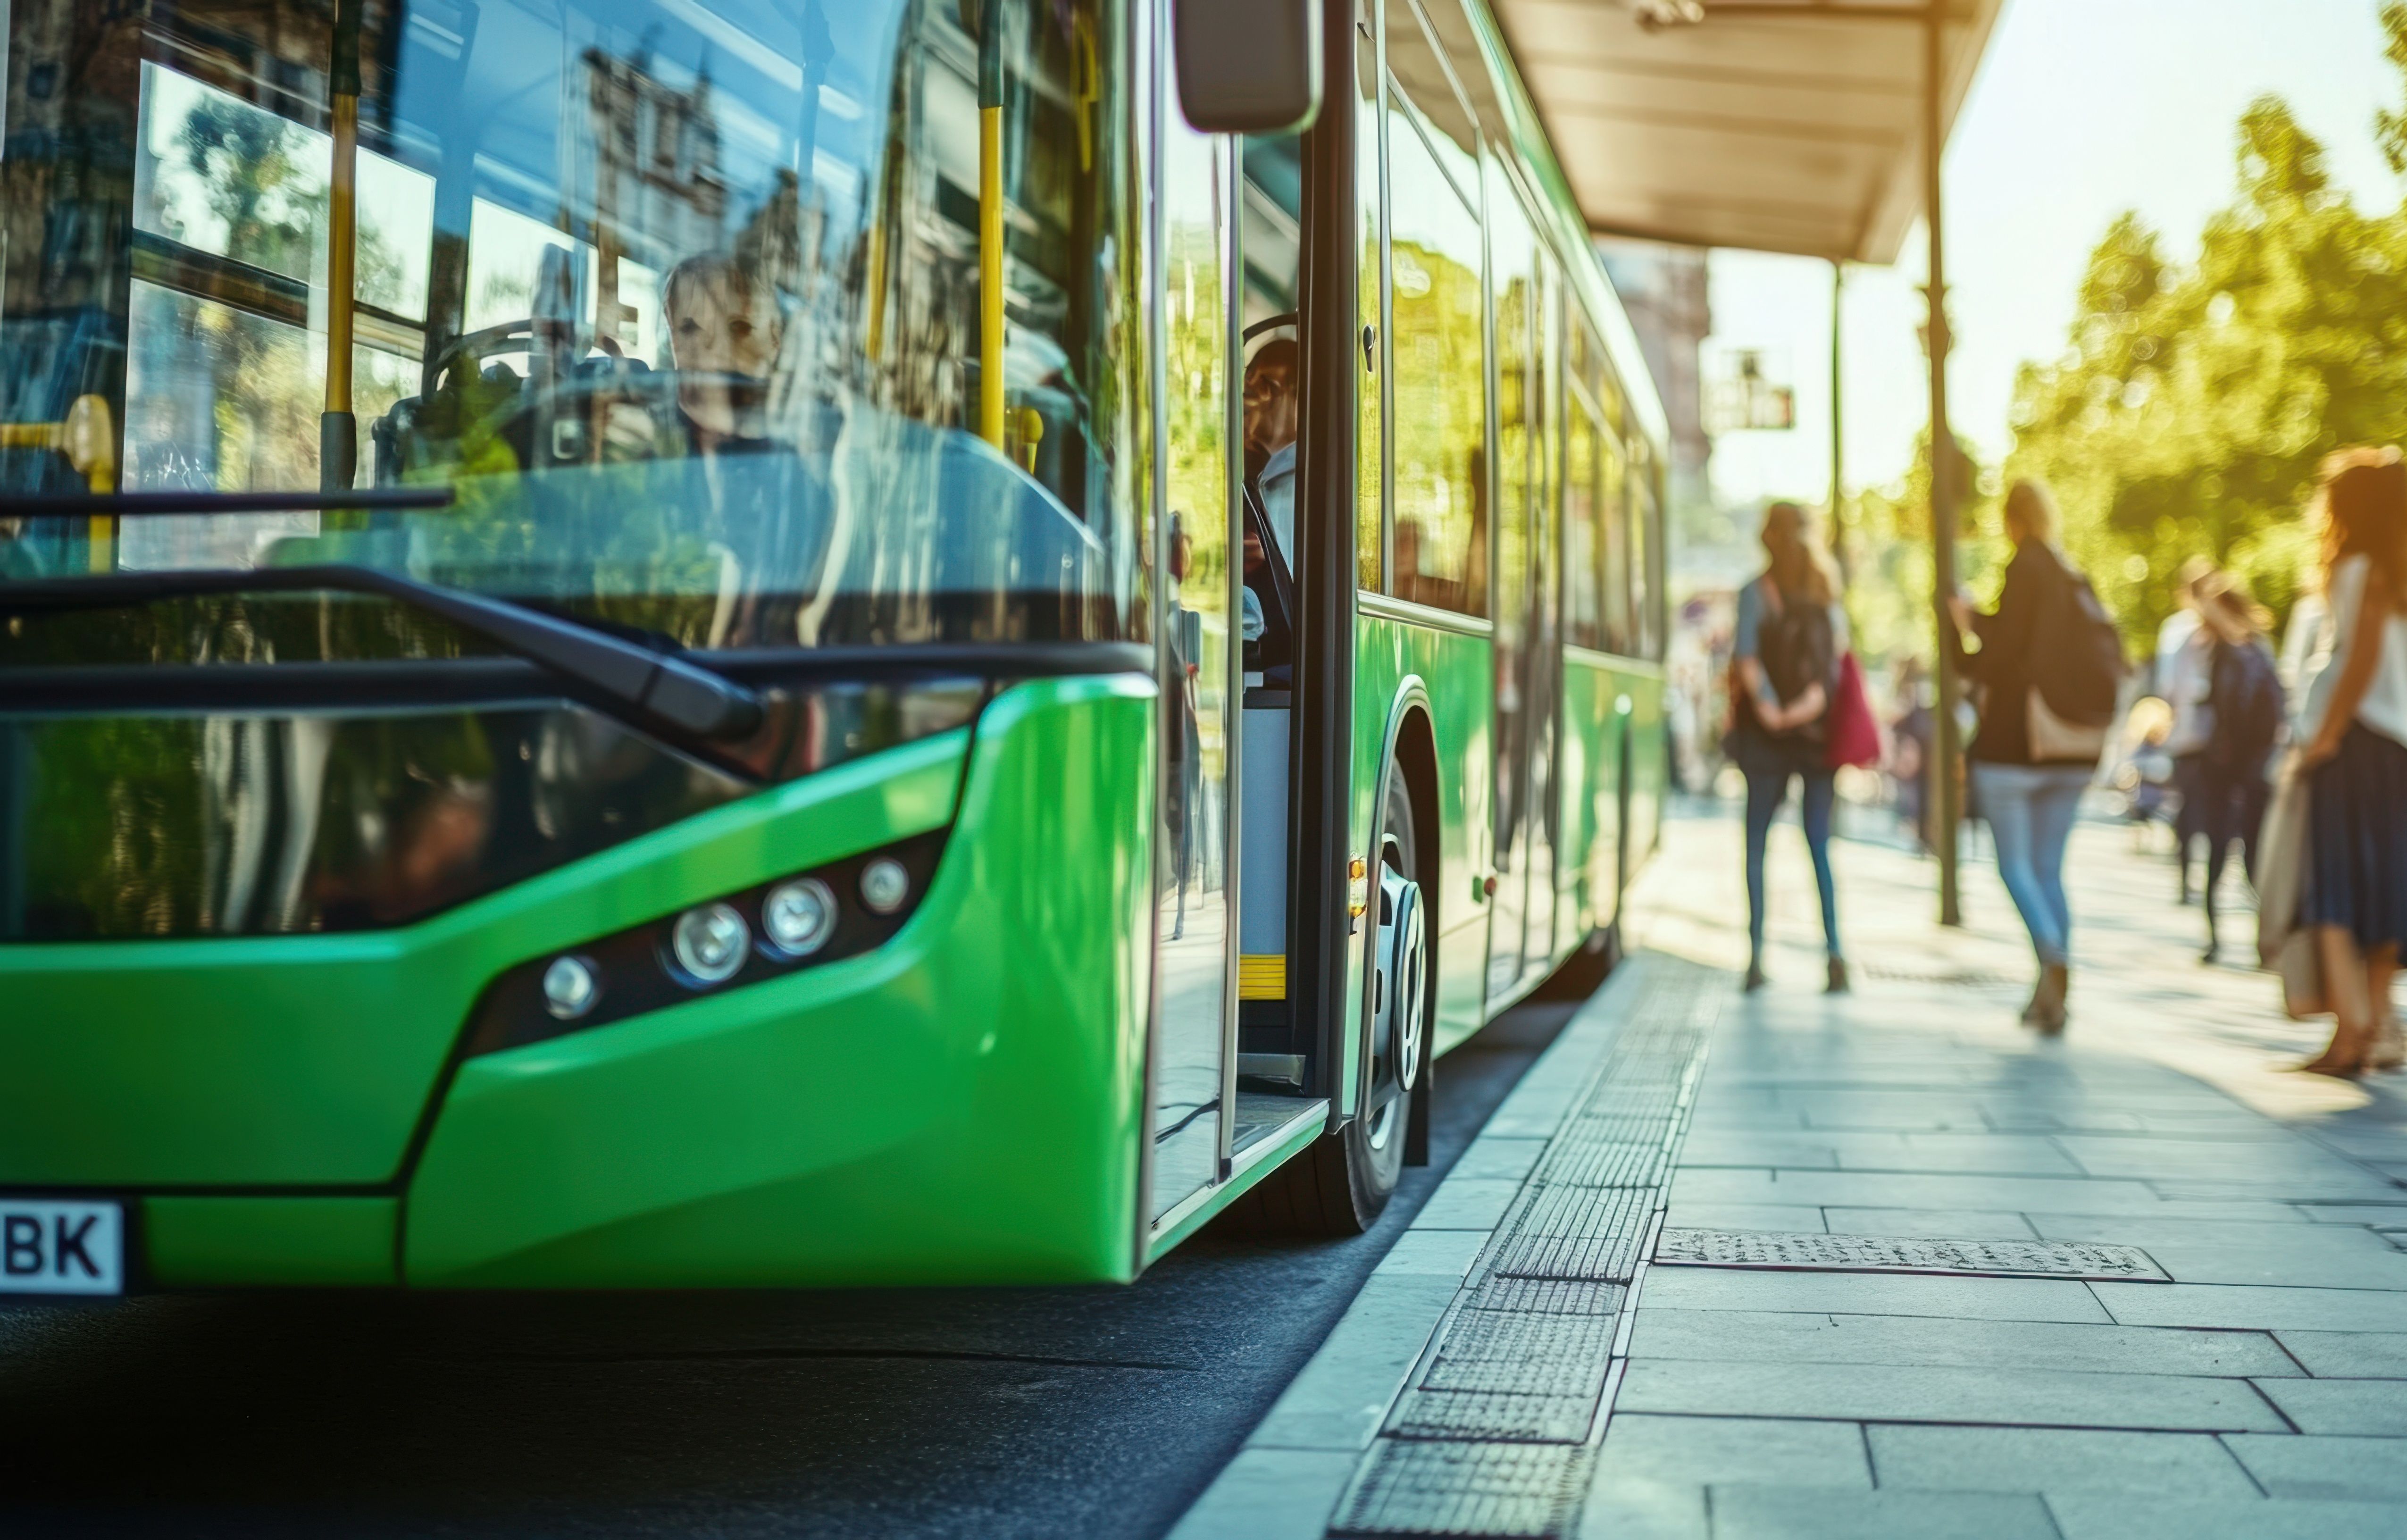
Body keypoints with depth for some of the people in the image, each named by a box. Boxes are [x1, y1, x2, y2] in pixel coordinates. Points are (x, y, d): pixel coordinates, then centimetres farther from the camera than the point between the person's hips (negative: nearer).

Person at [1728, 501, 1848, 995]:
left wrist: (1768, 707, -14)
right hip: (1819, 733, 3)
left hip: (1767, 735, -3)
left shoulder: (1757, 592, -5)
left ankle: (1756, 955, -2)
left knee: (1757, 843, 5)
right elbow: (1838, 659, -3)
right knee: (1820, 845, 7)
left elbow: (1746, 657, -17)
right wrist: (1814, 701, -11)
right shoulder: (1828, 593, 7)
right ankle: (1835, 952, -5)